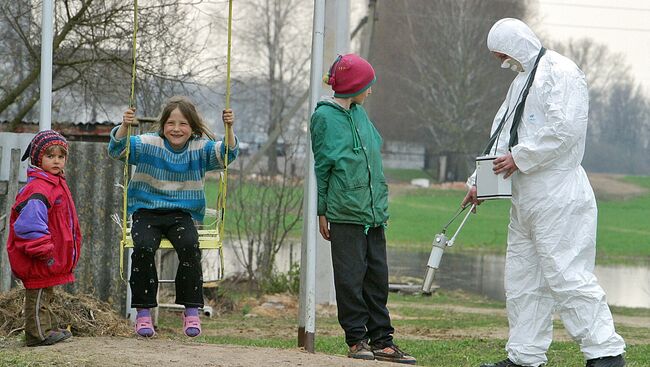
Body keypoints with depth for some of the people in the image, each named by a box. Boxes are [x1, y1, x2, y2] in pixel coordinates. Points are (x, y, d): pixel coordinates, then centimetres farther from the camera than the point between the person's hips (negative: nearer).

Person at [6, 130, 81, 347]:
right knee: (38, 295, -2)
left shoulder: (56, 184, 13)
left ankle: (47, 329, 30)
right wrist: (44, 252, -27)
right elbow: (30, 224, -29)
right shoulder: (38, 189, -22)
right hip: (40, 262, -11)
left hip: (52, 259, 11)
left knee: (45, 294, 20)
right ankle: (39, 333, 3)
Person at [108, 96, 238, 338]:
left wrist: (229, 129, -24)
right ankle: (143, 312, -18)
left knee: (189, 246, -30)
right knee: (143, 247, -30)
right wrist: (124, 127, -28)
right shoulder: (149, 144, 0)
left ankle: (191, 310, -17)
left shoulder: (200, 148, 4)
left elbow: (227, 155, -8)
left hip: (181, 214, 1)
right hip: (146, 211, -1)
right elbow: (116, 150, -10)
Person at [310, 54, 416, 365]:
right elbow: (321, 166, -3)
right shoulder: (325, 116, -5)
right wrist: (321, 213, -4)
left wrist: (381, 204, 17)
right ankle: (357, 339, 4)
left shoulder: (359, 113, 14)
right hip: (345, 211, -7)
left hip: (374, 211, 7)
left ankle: (381, 340, 11)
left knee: (377, 275, 7)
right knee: (351, 277, -2)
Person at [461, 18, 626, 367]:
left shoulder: (561, 73, -9)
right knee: (522, 279, 11)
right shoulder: (522, 81, 22)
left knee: (566, 276, -13)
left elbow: (564, 128, -21)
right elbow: (502, 138, 24)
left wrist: (519, 158, -15)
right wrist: (479, 181, 16)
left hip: (558, 195, -10)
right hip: (525, 199, 10)